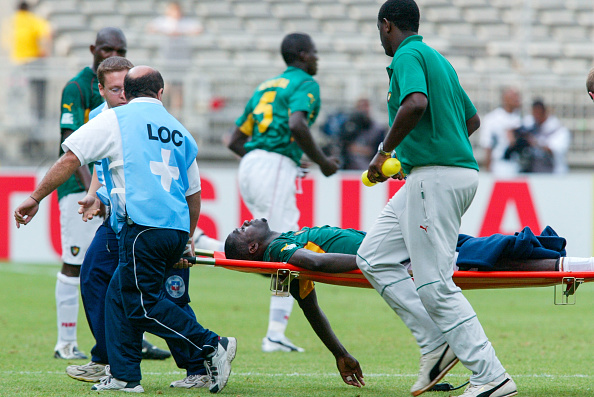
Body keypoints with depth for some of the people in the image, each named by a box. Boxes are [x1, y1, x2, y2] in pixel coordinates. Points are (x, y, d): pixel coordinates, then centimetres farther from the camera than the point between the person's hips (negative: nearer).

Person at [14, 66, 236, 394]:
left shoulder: (114, 120, 4)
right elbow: (193, 193, 26)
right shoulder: (179, 132, 21)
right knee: (119, 295, 15)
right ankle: (123, 375, 12)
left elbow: (69, 159, 1)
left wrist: (35, 198, 8)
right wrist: (188, 241, 36)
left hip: (144, 226, -7)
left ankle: (212, 347, -11)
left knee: (142, 304, -4)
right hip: (177, 229, 7)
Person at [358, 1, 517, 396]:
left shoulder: (407, 56, -8)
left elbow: (416, 103, -28)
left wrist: (384, 152, -17)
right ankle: (436, 345, 6)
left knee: (435, 284, -10)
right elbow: (473, 119, 27)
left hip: (436, 177, -10)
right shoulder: (438, 59, 21)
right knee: (374, 259, 11)